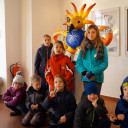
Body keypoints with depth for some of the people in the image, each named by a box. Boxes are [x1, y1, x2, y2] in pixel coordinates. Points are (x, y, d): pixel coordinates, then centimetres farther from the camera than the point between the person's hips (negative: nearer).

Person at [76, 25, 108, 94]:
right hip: (85, 78, 3)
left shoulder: (102, 47, -4)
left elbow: (104, 63, -7)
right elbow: (78, 62, 4)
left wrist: (92, 72, -17)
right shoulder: (83, 47, 5)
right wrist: (84, 72, -13)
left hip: (97, 78, -2)